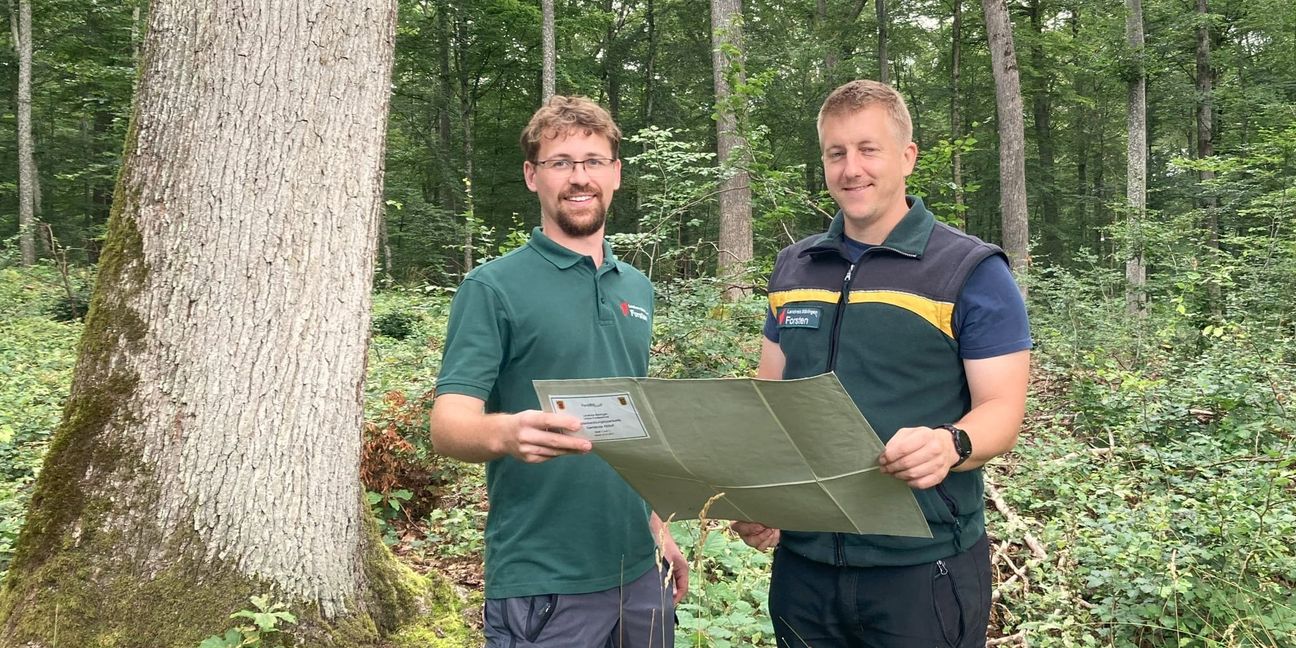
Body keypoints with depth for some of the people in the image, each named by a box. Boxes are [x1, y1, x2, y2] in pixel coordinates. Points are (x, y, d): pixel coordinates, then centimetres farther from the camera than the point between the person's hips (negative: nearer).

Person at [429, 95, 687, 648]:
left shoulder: (637, 288, 10)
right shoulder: (494, 288, -8)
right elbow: (448, 426, -16)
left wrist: (658, 529, 16)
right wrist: (505, 433, -36)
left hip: (639, 571, 6)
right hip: (543, 584, -5)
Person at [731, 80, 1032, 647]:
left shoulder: (972, 270, -5)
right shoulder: (793, 268, 9)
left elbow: (1001, 409, -8)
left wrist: (951, 445, -30)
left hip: (922, 567, -4)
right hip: (802, 559, 4)